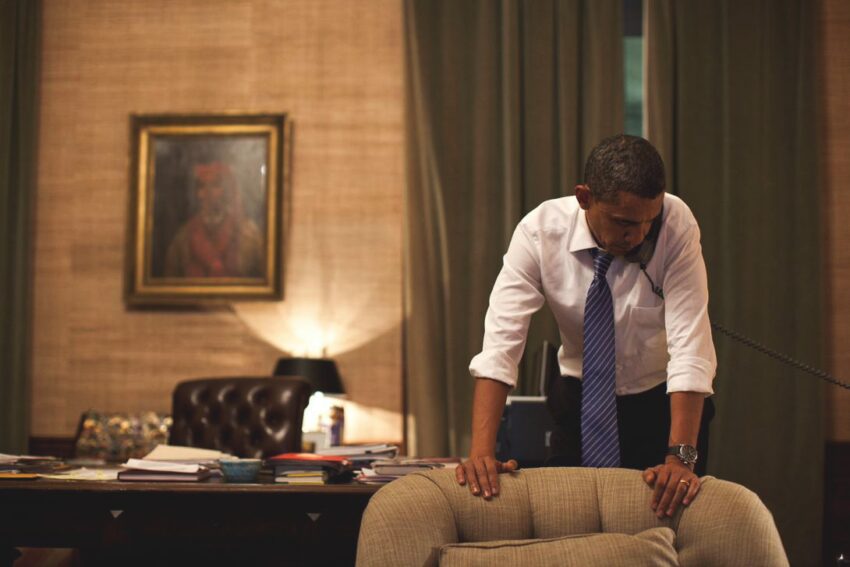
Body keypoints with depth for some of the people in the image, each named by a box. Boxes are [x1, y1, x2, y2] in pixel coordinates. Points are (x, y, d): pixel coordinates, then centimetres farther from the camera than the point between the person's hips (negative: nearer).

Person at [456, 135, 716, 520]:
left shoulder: (676, 223, -24)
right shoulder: (541, 230, -20)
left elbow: (690, 343, -29)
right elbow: (501, 341, -25)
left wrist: (680, 458, -38)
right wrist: (481, 454, -36)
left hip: (667, 402, -1)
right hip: (582, 400, 1)